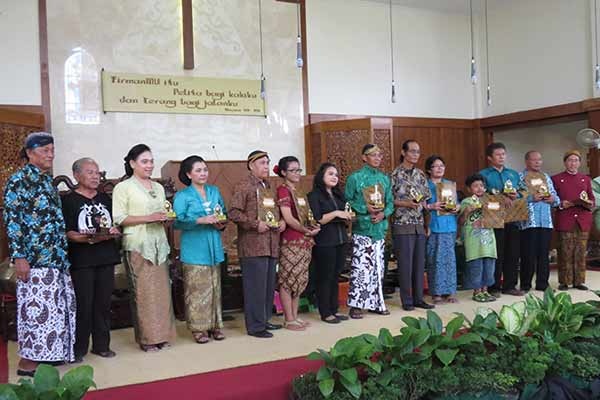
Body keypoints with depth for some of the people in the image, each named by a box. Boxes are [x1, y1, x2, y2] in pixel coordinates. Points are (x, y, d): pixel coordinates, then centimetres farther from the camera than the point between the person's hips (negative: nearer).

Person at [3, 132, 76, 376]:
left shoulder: (48, 180, 15)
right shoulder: (19, 180, -9)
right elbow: (11, 219, -14)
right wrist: (18, 256, -18)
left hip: (55, 255, 8)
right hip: (34, 257, -8)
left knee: (55, 305, 11)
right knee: (36, 305, -5)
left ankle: (45, 353, 22)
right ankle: (27, 361, 5)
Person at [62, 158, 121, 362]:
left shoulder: (106, 199, 15)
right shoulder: (69, 200, -2)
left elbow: (116, 224, 20)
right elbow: (67, 232, -10)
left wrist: (114, 231, -2)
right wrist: (87, 238, -24)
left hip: (106, 257, 5)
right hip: (81, 260, -5)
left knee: (103, 303, 9)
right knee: (83, 305, -3)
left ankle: (101, 345, 19)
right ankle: (78, 348, 8)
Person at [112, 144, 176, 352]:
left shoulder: (158, 187, 18)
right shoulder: (123, 187, -1)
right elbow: (118, 218, -9)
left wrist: (166, 218, 3)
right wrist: (148, 218, -14)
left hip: (159, 245, 6)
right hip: (137, 246, -6)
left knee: (161, 289, 4)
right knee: (142, 291, -5)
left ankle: (161, 334, 13)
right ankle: (146, 337, 5)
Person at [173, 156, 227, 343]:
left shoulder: (215, 191, 13)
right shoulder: (182, 196, -2)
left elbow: (224, 214, 19)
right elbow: (178, 222, -12)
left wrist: (221, 223, -3)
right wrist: (201, 220, -22)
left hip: (214, 248, 5)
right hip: (194, 249, -5)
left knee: (214, 287, 9)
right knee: (197, 289, -3)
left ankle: (214, 324, 19)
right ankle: (198, 328, 7)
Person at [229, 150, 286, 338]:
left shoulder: (268, 186, 19)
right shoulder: (243, 186, -6)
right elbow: (234, 212, -14)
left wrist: (282, 221, 9)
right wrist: (255, 224, -19)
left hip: (270, 245, 8)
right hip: (252, 246, -8)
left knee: (269, 285, 13)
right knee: (255, 286, -4)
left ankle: (264, 320, 25)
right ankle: (255, 326, 5)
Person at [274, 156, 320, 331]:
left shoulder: (298, 192, 16)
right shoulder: (283, 190, -8)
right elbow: (288, 218, -15)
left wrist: (312, 226, 3)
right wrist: (306, 231, -8)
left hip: (304, 242, 8)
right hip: (290, 242, -8)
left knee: (299, 280, 10)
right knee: (288, 280, -2)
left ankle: (295, 316, 18)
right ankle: (289, 320, 3)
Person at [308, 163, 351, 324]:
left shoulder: (339, 195, 16)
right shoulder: (314, 196, -5)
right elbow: (315, 220, -13)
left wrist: (348, 217, 3)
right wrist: (335, 213, -17)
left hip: (341, 241, 7)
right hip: (324, 243, -7)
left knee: (335, 276, 10)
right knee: (324, 277, -1)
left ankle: (334, 309, 18)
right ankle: (325, 313, 6)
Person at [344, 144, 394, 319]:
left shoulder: (384, 178, 13)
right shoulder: (355, 177, -3)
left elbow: (390, 202, 14)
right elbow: (347, 201, -5)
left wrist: (384, 213, -5)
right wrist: (365, 208, -15)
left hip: (380, 227, 6)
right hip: (362, 227, -5)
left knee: (378, 266, 10)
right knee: (360, 266, -8)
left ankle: (375, 302, 20)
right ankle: (356, 304, 1)